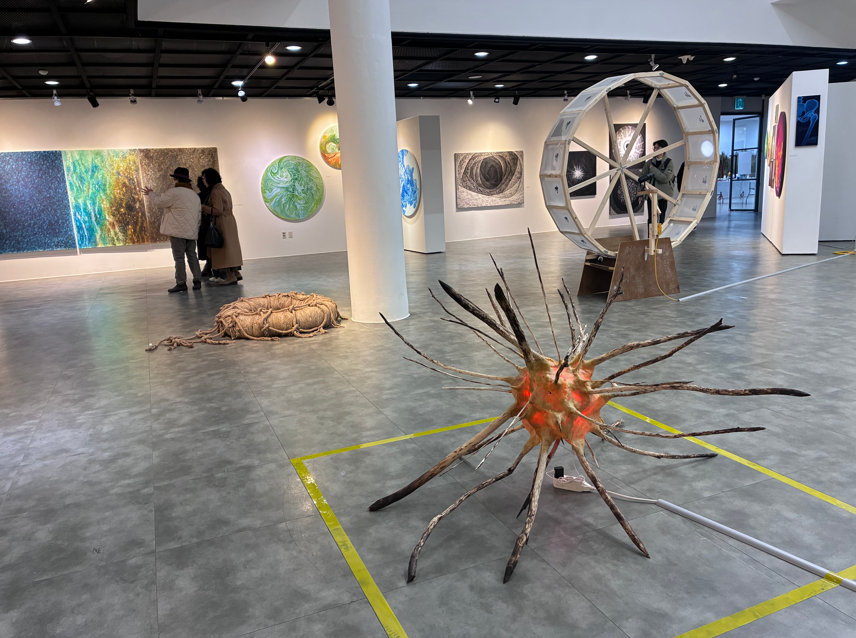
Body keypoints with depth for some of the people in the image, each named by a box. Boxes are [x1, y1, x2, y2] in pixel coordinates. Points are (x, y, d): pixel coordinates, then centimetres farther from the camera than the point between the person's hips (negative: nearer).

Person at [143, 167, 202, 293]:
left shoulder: (174, 192, -9)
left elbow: (158, 202, -4)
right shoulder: (195, 195, 17)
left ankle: (181, 283, -3)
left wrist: (151, 193, 14)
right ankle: (197, 281, 6)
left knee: (179, 258, -4)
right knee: (192, 256, 10)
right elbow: (199, 214, 19)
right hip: (191, 232, 7)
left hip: (178, 231, -7)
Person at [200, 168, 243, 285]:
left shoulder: (216, 192, -14)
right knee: (229, 248, 13)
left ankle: (231, 277, -6)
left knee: (225, 248, -7)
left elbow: (217, 210, -20)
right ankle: (235, 274, 16)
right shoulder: (222, 189, 15)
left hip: (223, 222, -10)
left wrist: (202, 207, -13)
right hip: (229, 220, 10)